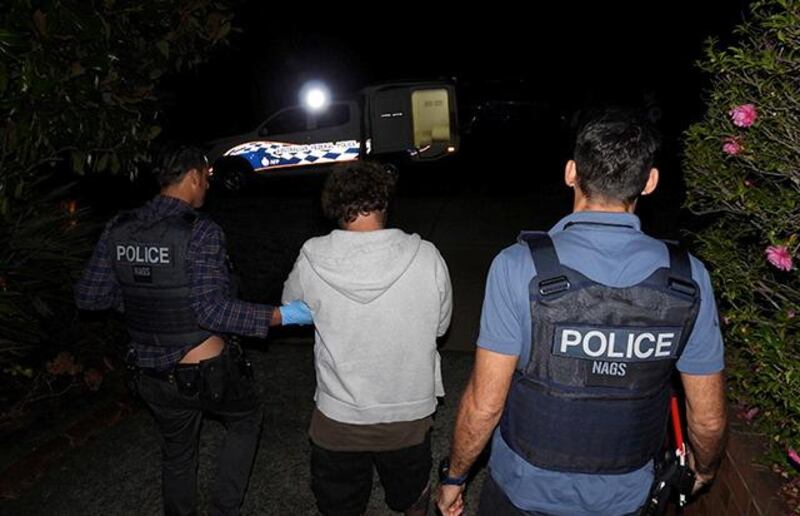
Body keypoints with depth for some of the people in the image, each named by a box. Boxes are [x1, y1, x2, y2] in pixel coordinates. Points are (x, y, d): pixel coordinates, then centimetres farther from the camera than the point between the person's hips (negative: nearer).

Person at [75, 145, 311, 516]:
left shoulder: (119, 230, -3)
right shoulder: (200, 232, -20)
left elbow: (88, 297, 3)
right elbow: (213, 310, -26)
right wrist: (281, 316, -22)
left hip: (152, 377, 5)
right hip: (206, 371, -5)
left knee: (177, 453, 26)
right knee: (246, 419, 24)